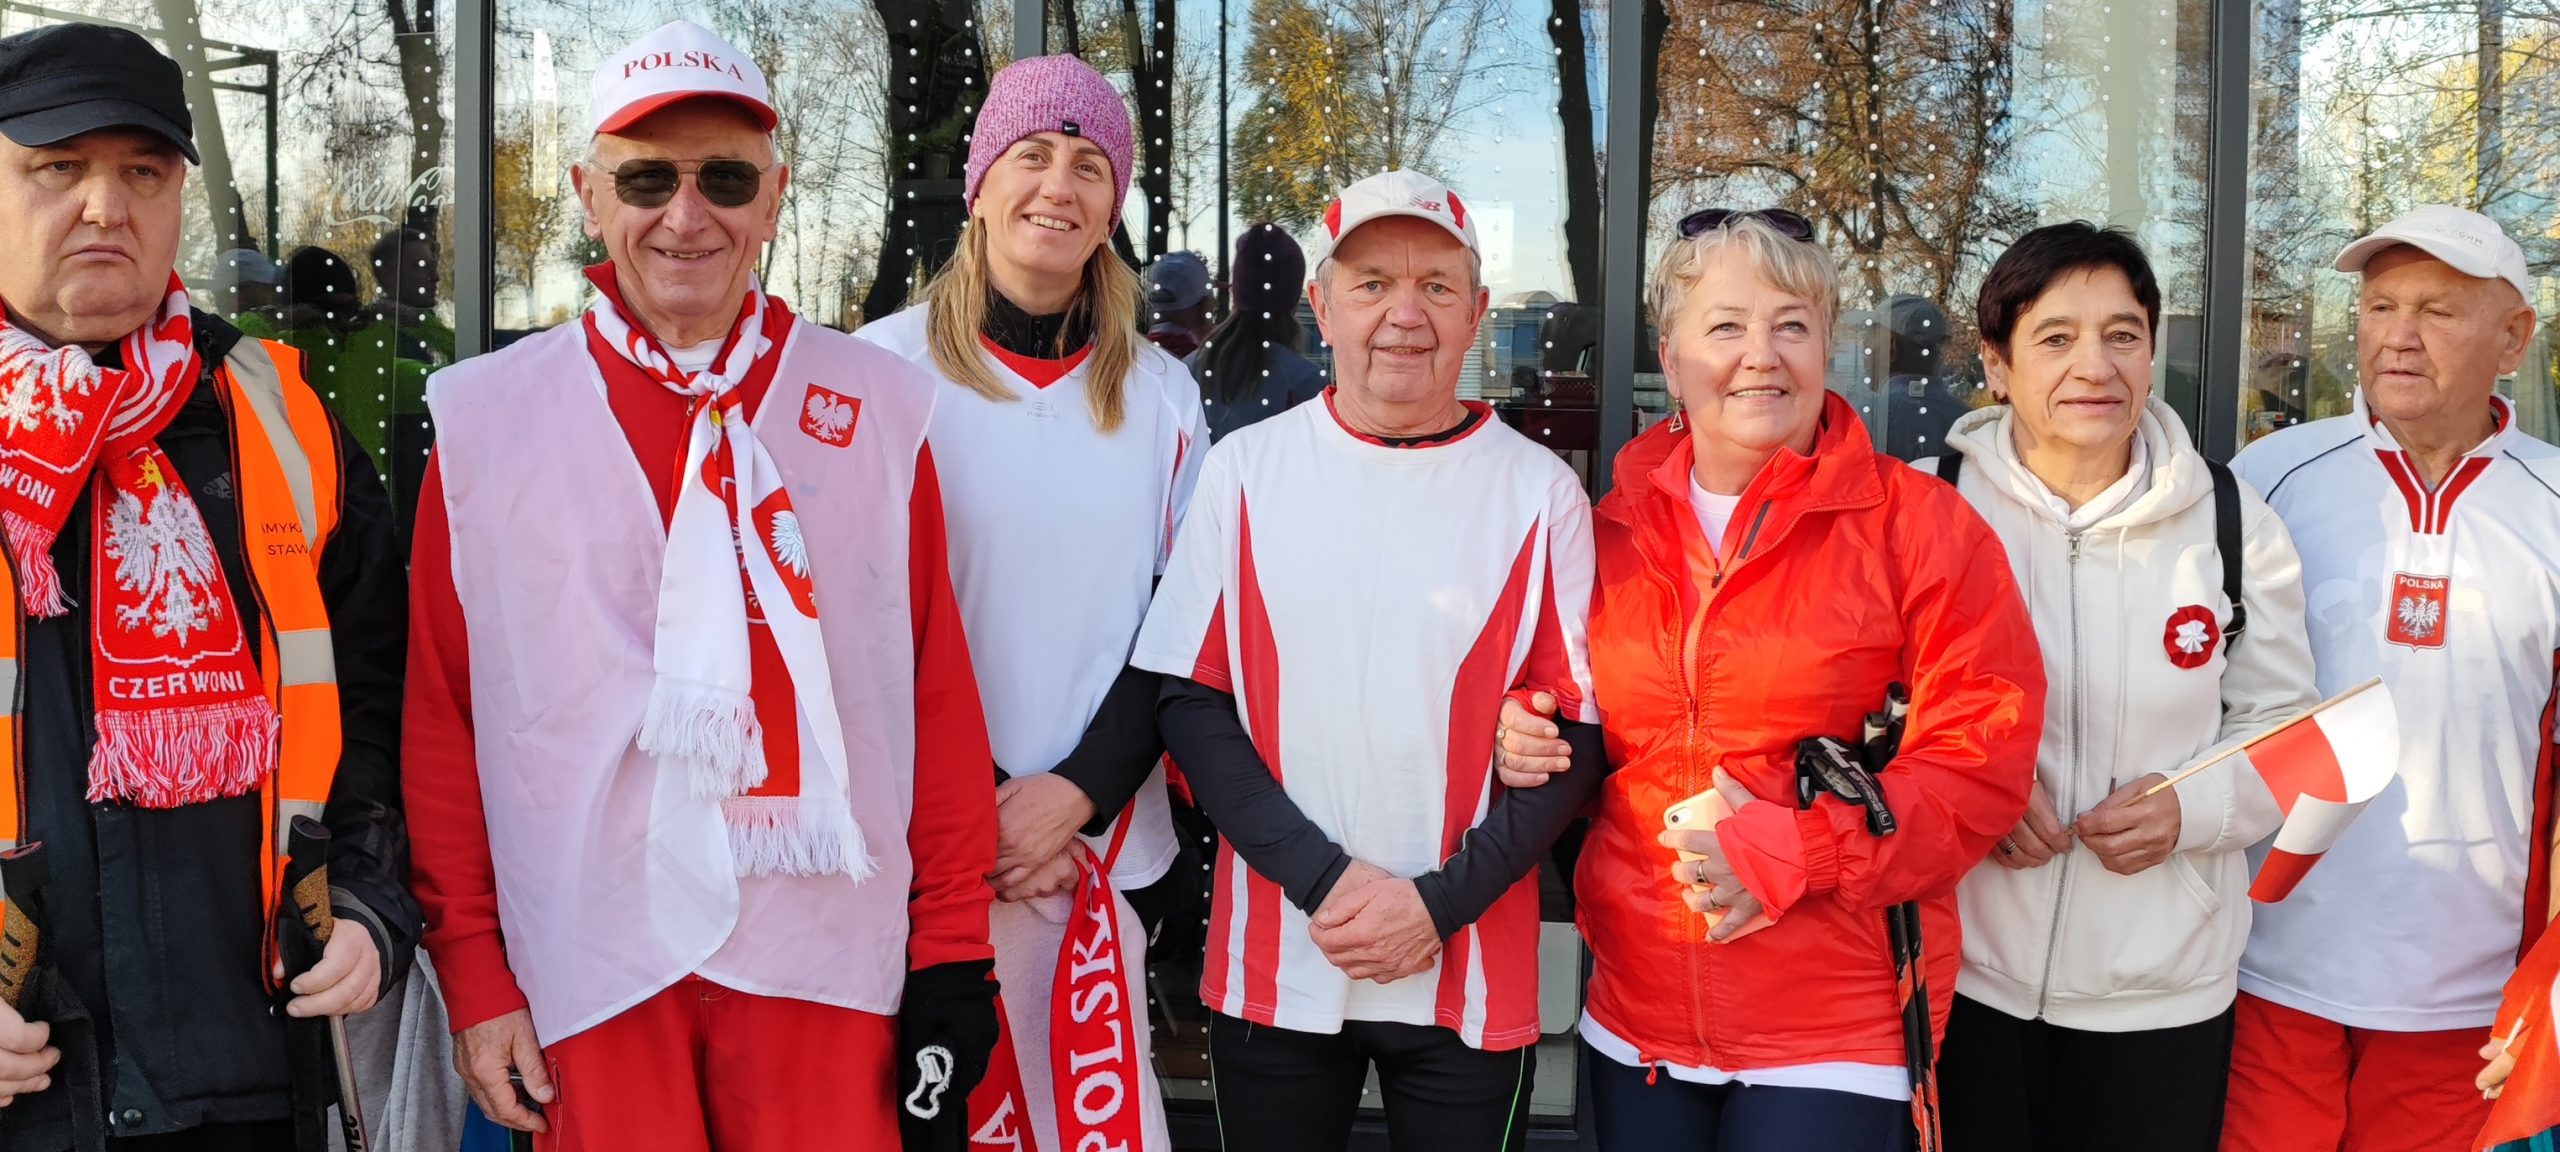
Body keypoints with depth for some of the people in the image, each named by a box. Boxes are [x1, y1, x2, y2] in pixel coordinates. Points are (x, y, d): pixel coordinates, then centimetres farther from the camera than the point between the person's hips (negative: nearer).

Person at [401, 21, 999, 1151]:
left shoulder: (876, 408, 3)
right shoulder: (484, 418, 2)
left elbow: (937, 693, 3)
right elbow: (442, 715, 3)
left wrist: (953, 953, 1)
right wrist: (471, 971, 1)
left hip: (827, 960, 0)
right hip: (590, 970, 0)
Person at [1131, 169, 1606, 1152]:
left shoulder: (1539, 493, -2)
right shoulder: (1245, 470, 0)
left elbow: (1581, 734, -2)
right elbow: (1191, 703, -1)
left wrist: (1442, 901, -12)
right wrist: (1321, 877, -12)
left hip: (1471, 979, 0)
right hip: (1272, 967, 1)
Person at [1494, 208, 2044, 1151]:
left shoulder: (1916, 525, -6)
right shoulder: (1613, 531, 5)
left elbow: (1983, 753, -10)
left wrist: (1791, 852, -18)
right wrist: (1526, 744, -3)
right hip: (1634, 1017, 4)